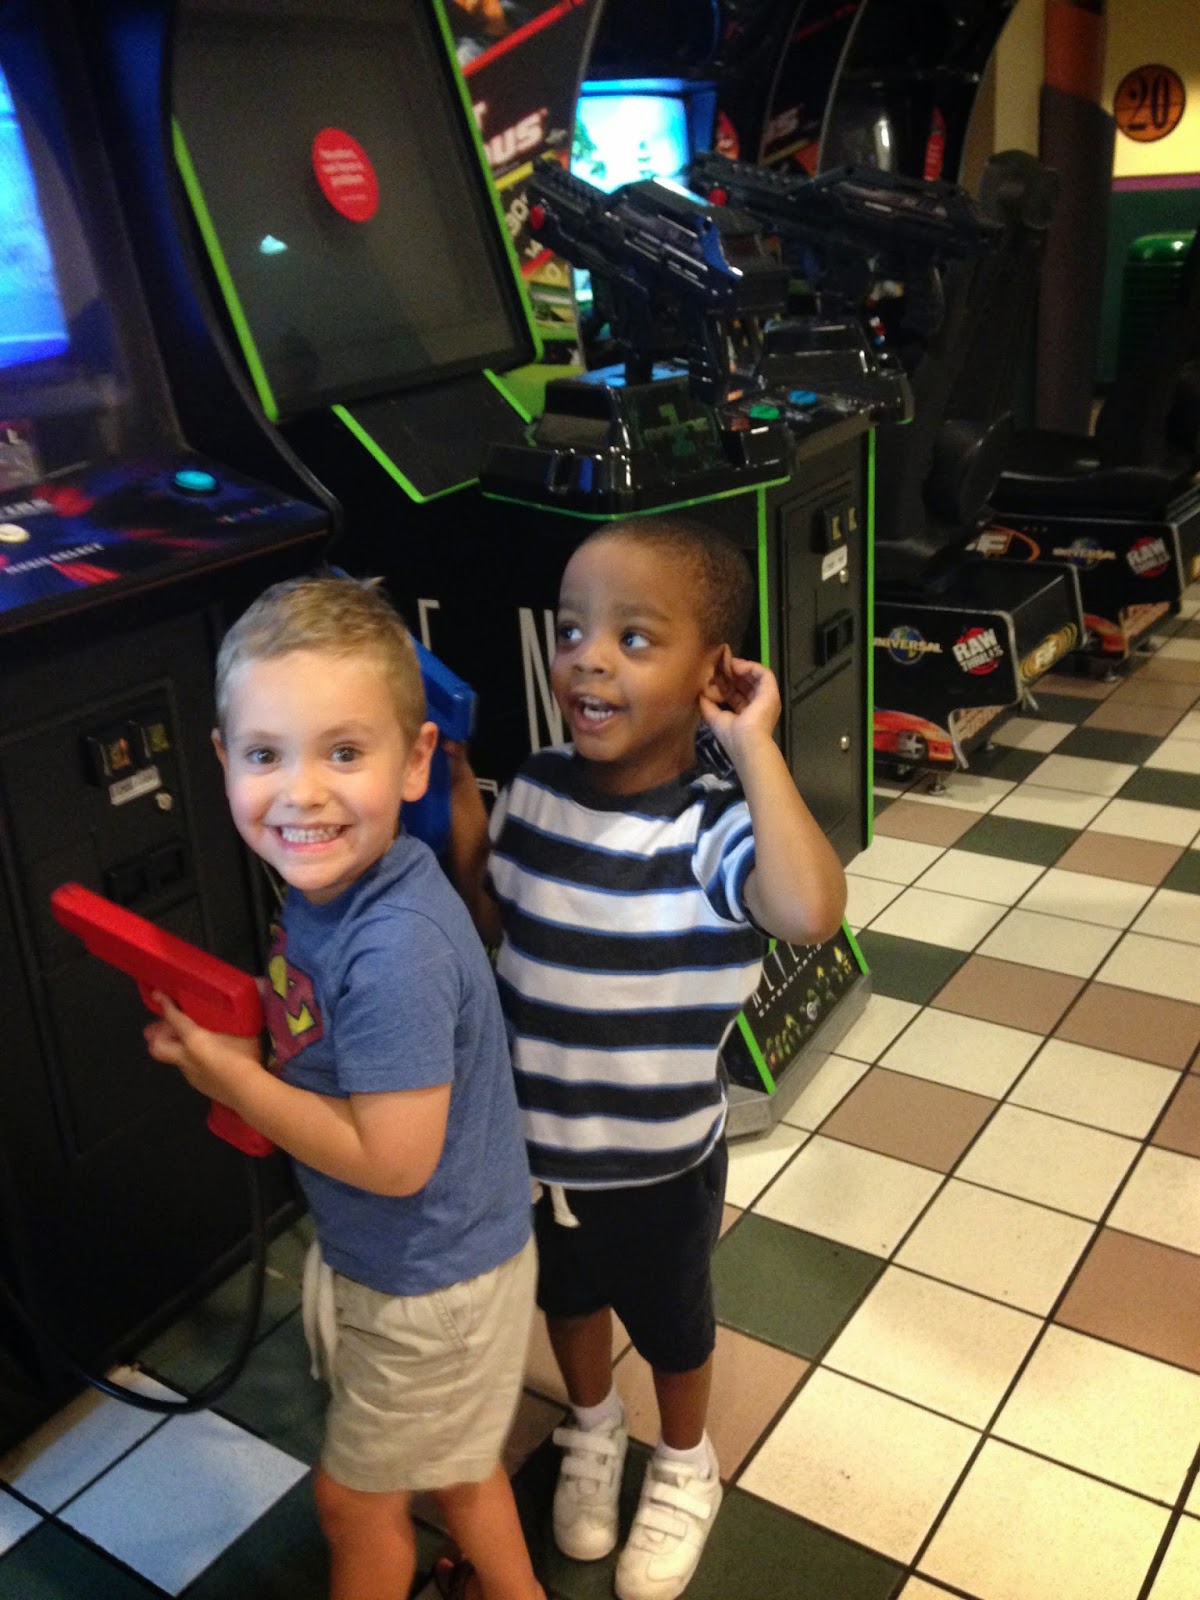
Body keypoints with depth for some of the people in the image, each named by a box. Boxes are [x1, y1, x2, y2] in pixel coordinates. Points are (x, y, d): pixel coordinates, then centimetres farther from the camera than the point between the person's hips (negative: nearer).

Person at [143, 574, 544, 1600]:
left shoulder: (395, 949, -36)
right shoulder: (332, 882, -9)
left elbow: (391, 1158, -30)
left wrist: (234, 1081, -22)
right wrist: (241, 1054, -9)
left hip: (427, 1283, -8)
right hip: (444, 1256, 8)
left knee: (355, 1497, 20)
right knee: (454, 1464, 31)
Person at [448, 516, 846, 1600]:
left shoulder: (715, 824, -28)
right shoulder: (536, 789, -11)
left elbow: (812, 911, -49)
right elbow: (488, 923, 4)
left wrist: (755, 746, -41)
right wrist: (459, 805, -10)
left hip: (661, 1159, -4)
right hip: (535, 1139, 5)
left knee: (670, 1320, 24)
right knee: (568, 1294, 30)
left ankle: (685, 1469, 54)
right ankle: (593, 1429, 61)